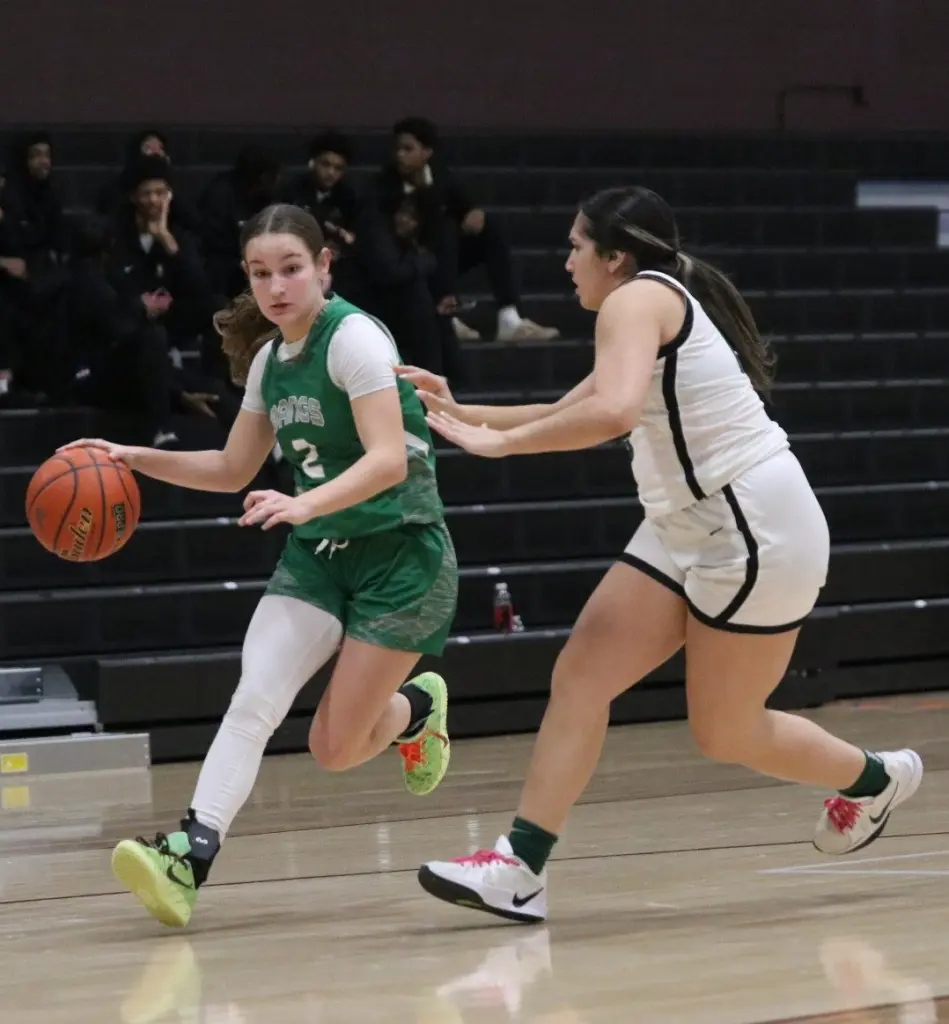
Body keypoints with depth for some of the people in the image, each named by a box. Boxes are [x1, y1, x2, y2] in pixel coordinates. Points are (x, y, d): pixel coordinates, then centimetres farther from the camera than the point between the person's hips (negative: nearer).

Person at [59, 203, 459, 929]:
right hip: (320, 552, 6)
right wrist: (139, 460, 6)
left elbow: (389, 459, -27)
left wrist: (304, 504, -42)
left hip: (399, 553, -6)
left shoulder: (354, 338, -16)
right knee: (255, 698, -17)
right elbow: (233, 471, 20)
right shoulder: (269, 359, 8)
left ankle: (418, 705, 25)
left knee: (335, 750, -6)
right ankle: (193, 850, -26)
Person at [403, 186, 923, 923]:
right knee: (580, 677, -2)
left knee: (725, 733, 4)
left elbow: (611, 413, -33)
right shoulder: (664, 307, 17)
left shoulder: (637, 298, -13)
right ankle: (522, 868, -4)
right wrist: (461, 412, 22)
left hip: (754, 530, -10)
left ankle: (873, 779, 28)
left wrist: (497, 441, -24)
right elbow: (568, 413, 27)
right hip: (693, 529, 10)